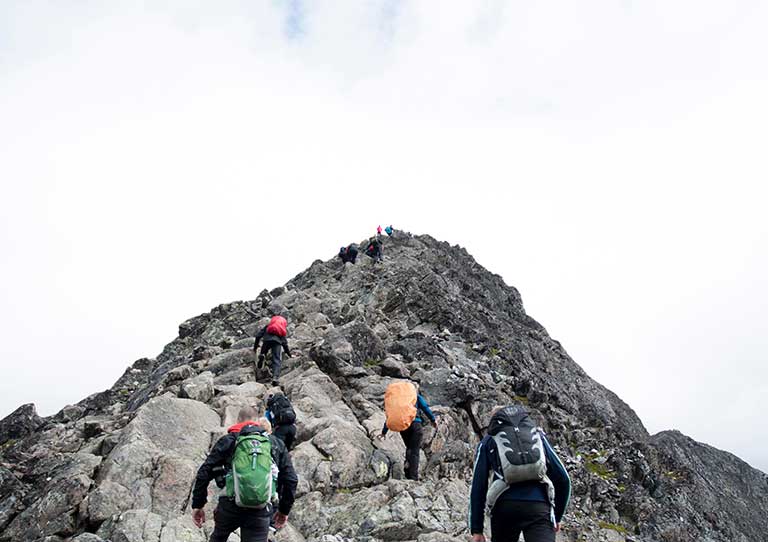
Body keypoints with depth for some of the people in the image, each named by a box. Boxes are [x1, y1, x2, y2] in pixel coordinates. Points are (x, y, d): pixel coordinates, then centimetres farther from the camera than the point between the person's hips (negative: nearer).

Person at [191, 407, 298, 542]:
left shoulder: (228, 440, 9)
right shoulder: (277, 443, 14)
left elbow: (204, 473, 3)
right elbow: (291, 479, 11)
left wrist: (197, 505, 11)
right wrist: (284, 510, 20)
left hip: (230, 506, 0)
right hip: (261, 511, 0)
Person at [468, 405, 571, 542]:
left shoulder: (488, 441, 20)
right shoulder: (538, 434, 25)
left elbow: (478, 487, 11)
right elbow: (563, 478, 19)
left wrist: (476, 529, 12)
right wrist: (557, 516, 30)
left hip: (504, 507, 0)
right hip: (539, 507, 0)